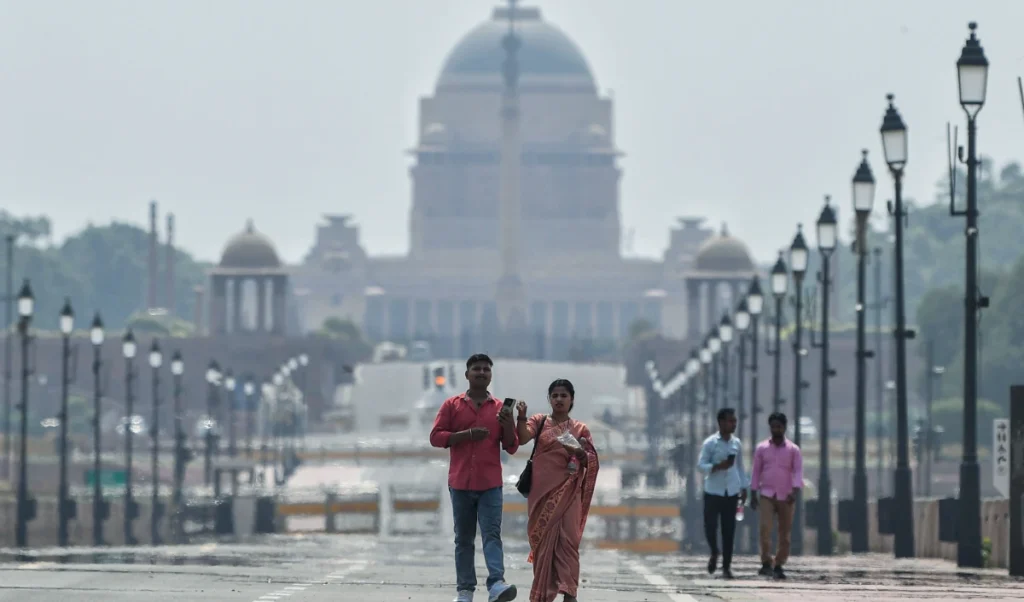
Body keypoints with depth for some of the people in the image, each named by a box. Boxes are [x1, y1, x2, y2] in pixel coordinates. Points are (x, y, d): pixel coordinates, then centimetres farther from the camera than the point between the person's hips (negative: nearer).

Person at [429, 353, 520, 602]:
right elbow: (435, 437, -3)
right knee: (463, 539, 5)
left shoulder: (499, 408, 7)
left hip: (491, 485, -1)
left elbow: (511, 447, 8)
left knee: (492, 534, -13)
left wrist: (508, 425, -12)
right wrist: (468, 435, -14)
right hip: (460, 483, 1)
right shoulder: (452, 405, 6)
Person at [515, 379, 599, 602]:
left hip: (567, 492, 0)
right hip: (542, 491, 0)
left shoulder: (580, 429, 9)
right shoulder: (540, 422, 7)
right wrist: (522, 416, -28)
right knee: (543, 540, 3)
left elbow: (593, 461, 5)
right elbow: (522, 438, -12)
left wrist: (580, 454, -16)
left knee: (567, 539, -9)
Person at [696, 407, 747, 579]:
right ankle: (714, 553, 24)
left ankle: (726, 565, 7)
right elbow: (700, 465, -6)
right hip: (713, 491, -3)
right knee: (710, 525, -5)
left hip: (731, 492, 3)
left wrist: (744, 488, 12)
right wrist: (718, 466, -21)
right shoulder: (710, 443, -4)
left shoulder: (736, 443, 9)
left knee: (729, 530, 1)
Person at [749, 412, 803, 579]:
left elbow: (798, 472, -4)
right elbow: (756, 471, 10)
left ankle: (778, 565, 10)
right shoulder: (762, 449, 8)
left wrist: (795, 491, -19)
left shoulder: (793, 449, 4)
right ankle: (766, 563, -17)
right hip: (766, 495, 0)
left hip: (786, 497, 0)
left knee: (785, 533, 1)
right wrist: (753, 494, 4)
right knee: (765, 528, -17)